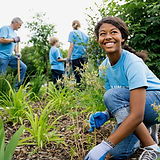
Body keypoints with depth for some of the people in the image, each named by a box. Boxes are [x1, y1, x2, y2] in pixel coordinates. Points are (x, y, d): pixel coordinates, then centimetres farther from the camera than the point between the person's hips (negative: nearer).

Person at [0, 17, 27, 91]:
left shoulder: (14, 33, 21)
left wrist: (17, 53, 8)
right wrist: (14, 39, -10)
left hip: (10, 56, 8)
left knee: (23, 67, 0)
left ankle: (17, 88, 5)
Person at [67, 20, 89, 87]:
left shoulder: (72, 32, 3)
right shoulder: (84, 34, 17)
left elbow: (71, 46, -5)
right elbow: (87, 46, 16)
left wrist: (68, 58, -6)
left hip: (76, 57, -5)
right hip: (84, 57, 5)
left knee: (78, 77, -8)